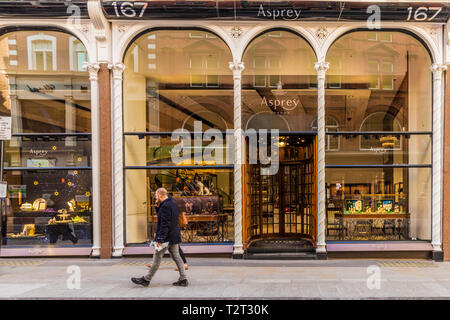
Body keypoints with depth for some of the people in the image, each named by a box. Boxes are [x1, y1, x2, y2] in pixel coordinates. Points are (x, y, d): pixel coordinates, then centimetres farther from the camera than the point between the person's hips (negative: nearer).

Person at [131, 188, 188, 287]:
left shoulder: (165, 206, -18)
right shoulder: (173, 203, 12)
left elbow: (164, 224, -23)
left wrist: (160, 239, -22)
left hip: (166, 237, -9)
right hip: (174, 237, 9)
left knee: (157, 258, 0)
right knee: (176, 257, 11)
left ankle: (146, 279, 10)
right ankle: (183, 279, 12)